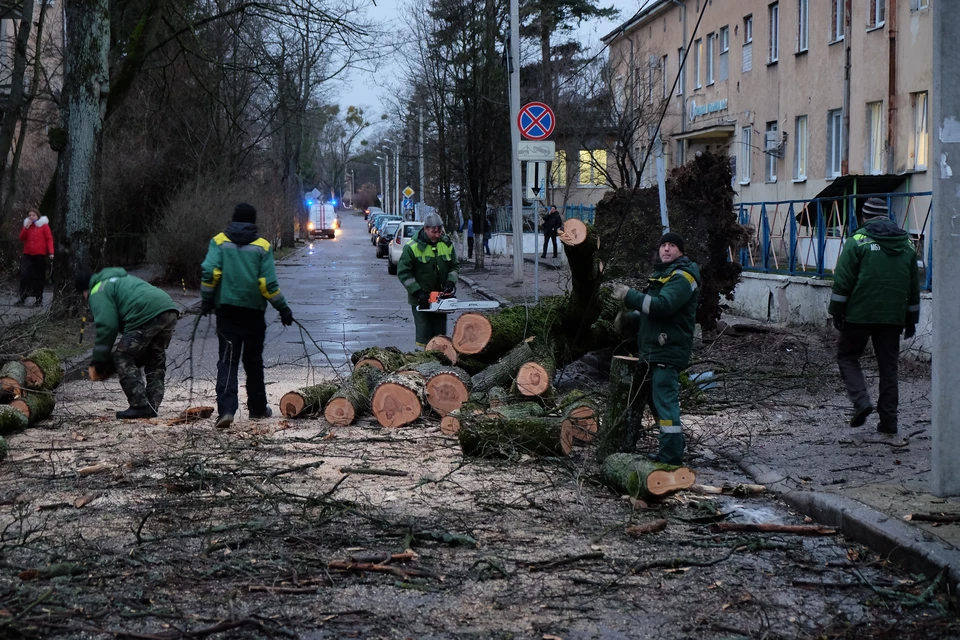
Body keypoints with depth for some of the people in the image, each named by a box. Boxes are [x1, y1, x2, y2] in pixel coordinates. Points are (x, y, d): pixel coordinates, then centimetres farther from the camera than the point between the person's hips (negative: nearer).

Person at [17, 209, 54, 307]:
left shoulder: (44, 225, 0)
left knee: (39, 277, 2)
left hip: (40, 255, -3)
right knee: (24, 275, -9)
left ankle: (39, 299, 10)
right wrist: (26, 228, -7)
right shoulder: (27, 225, 14)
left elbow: (49, 239, -5)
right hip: (28, 255, 3)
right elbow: (22, 238, 7)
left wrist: (51, 252, -15)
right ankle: (23, 298, -6)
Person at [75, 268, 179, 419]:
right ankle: (152, 406, 19)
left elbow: (107, 326, -3)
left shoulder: (98, 292, 9)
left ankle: (140, 406, -3)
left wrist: (100, 360, 6)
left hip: (147, 316, -9)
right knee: (155, 361, 21)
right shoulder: (120, 279, 37)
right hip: (169, 311, 9)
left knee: (123, 359, 3)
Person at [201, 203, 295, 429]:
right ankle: (257, 408, 24)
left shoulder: (219, 241, 0)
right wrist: (283, 308, 3)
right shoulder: (262, 246, -2)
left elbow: (209, 272, -11)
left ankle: (226, 410, -18)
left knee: (227, 360, -2)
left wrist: (206, 300, -1)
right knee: (253, 361, 14)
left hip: (226, 309, 0)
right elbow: (268, 284, -7)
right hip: (253, 311, 0)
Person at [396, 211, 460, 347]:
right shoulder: (412, 247, -12)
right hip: (421, 300, -4)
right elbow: (403, 273, -11)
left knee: (440, 335, 10)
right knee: (424, 336, -7)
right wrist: (418, 292, -18)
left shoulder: (447, 244, 2)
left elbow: (455, 266, 11)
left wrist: (451, 281, -9)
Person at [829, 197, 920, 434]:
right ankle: (888, 419, 9)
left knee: (847, 356, 11)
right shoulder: (906, 243, 11)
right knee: (888, 366, 9)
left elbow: (843, 281, -9)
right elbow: (914, 285, 16)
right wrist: (911, 319, 23)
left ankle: (861, 401, -9)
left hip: (860, 314, -4)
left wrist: (836, 311, 0)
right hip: (893, 317, 4)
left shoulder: (858, 241, -6)